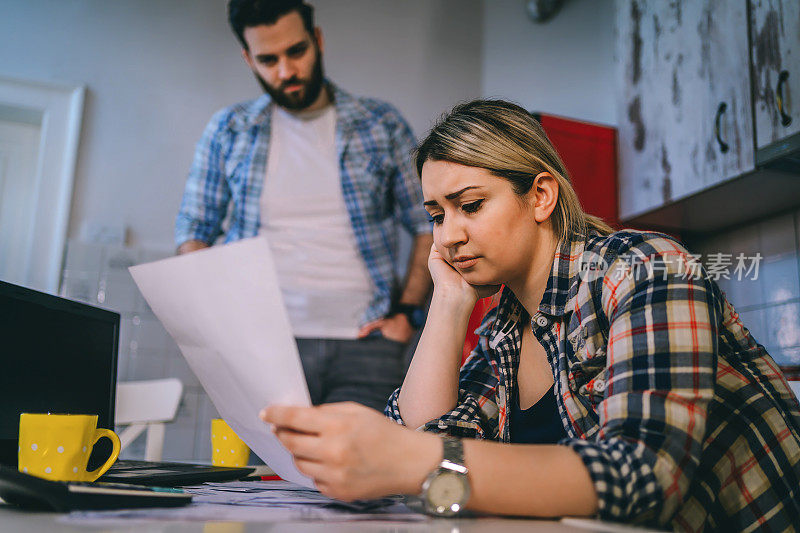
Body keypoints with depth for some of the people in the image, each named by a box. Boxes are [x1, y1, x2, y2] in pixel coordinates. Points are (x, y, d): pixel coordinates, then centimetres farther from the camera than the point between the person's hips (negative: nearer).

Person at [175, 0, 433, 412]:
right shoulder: (228, 130, 11)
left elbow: (429, 225, 11)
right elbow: (193, 230, 14)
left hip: (364, 344, 0)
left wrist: (407, 312, 0)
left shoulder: (382, 125, 8)